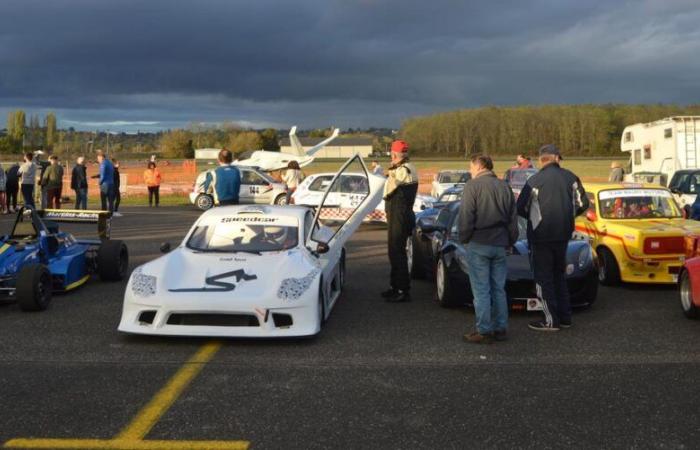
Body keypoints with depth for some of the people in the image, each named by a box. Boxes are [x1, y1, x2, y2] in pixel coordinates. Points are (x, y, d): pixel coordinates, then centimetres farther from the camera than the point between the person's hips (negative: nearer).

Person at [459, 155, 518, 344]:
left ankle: (484, 332, 0)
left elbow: (466, 216, -13)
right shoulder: (504, 187, 11)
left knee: (481, 290, -2)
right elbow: (513, 218, 13)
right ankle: (500, 329, 16)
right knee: (498, 289, 13)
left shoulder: (473, 186, -7)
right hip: (500, 245, 6)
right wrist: (510, 241, 19)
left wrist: (464, 238, -1)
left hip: (478, 244, -6)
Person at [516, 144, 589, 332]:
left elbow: (521, 208, -8)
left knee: (544, 277, 3)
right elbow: (582, 203, 5)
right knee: (559, 275, 19)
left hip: (541, 236, -5)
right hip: (563, 235, 5)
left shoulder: (535, 180, -13)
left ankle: (551, 320, 4)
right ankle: (564, 317, 22)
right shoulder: (570, 177, 2)